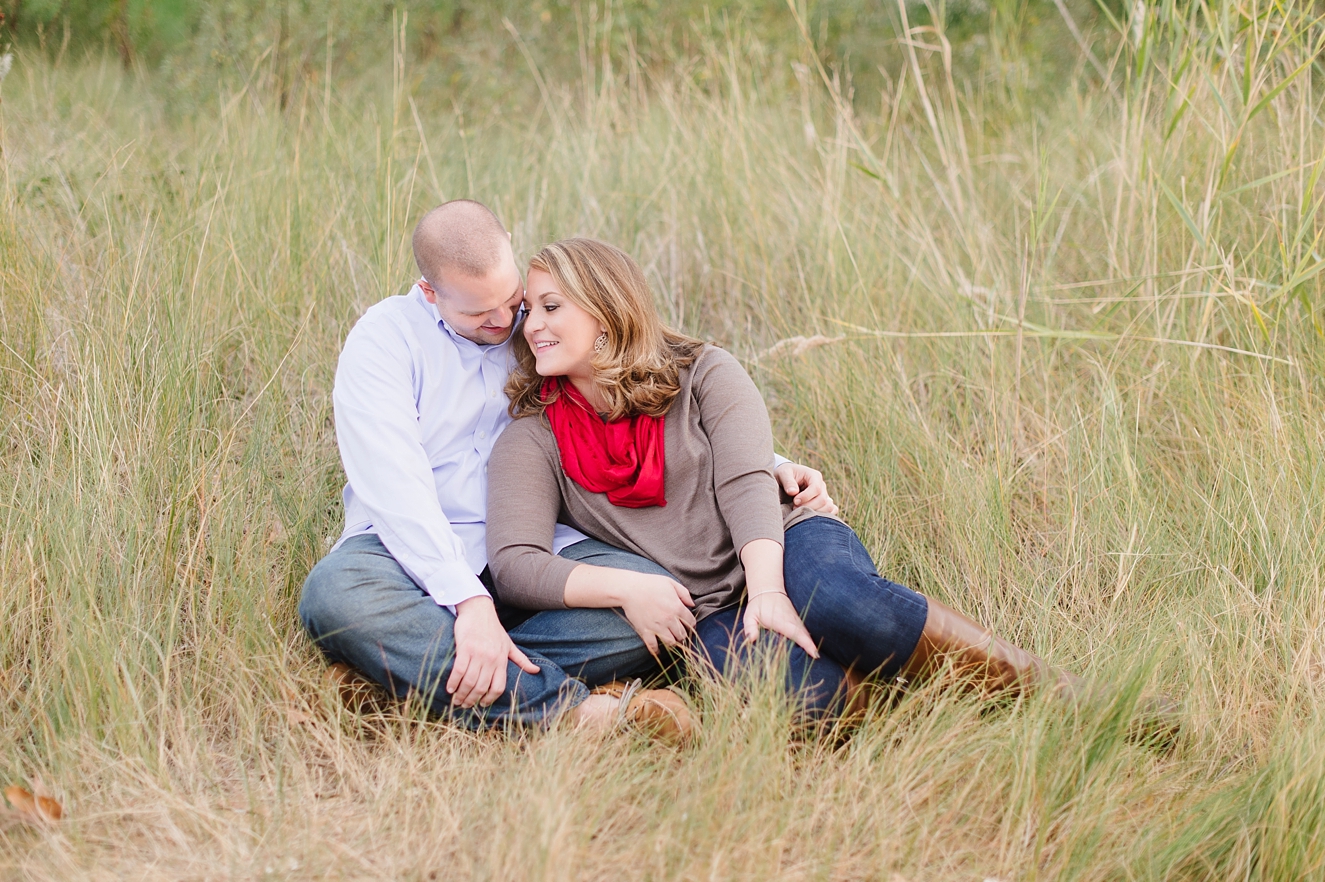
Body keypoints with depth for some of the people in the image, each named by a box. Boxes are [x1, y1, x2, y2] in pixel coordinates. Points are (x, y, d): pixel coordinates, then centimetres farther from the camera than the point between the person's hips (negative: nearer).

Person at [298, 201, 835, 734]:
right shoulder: (387, 339, -4)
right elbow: (394, 487, -16)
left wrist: (772, 467, 3)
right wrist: (469, 600, -30)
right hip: (414, 553, -3)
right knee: (334, 596, -38)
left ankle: (406, 664, -31)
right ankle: (573, 710, -44)